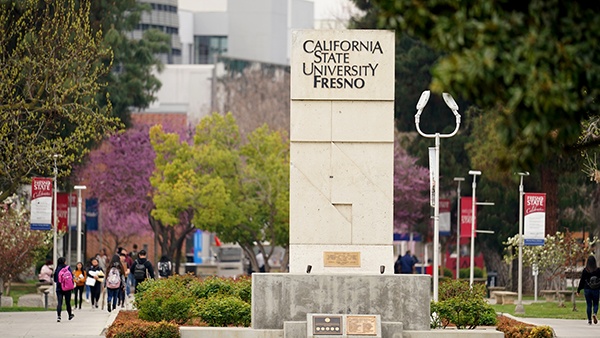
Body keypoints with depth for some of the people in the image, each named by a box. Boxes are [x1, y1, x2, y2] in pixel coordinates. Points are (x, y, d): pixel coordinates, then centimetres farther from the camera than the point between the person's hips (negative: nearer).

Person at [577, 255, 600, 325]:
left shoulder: (585, 270, -4)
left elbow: (582, 281, -1)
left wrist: (578, 290, 6)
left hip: (587, 289, 1)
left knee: (589, 305, 10)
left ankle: (589, 320, 7)